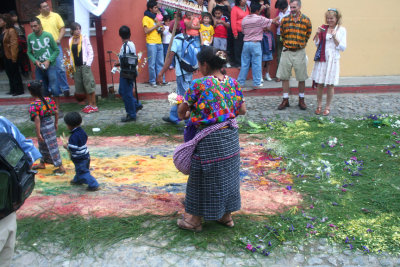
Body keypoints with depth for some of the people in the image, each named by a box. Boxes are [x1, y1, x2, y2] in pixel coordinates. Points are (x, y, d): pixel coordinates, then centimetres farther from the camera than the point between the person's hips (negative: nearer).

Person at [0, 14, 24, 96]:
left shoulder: (11, 31, -16)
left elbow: (14, 44, -19)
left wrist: (13, 57, -20)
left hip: (11, 56, -9)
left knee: (15, 73, 0)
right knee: (9, 73, 14)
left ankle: (19, 90, 9)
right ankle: (13, 89, 24)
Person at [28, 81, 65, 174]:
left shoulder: (33, 105, -21)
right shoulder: (48, 100, -2)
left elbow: (37, 120, -25)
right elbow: (56, 112, 4)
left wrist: (38, 134, -20)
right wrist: (56, 123, 17)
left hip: (43, 128, -7)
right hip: (50, 124, 8)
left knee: (52, 147, 1)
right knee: (43, 145, 25)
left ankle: (61, 168, 8)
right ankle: (42, 163, 43)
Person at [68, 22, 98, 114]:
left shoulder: (84, 38, -2)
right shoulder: (71, 40, 11)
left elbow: (90, 52, -3)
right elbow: (71, 54, 16)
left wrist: (88, 64, -9)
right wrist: (72, 66, 9)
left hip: (85, 65, -5)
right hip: (76, 66, 5)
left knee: (89, 84, -6)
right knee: (81, 86, 7)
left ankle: (94, 105, -1)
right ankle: (89, 104, 16)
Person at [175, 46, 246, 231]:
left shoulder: (199, 84, -15)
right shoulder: (232, 83, 1)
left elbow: (182, 109, -8)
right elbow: (242, 110, 6)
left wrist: (184, 115, 14)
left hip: (209, 139, -5)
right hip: (230, 135, 6)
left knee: (205, 177, 7)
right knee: (226, 173, 18)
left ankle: (195, 220, 23)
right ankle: (226, 215, 33)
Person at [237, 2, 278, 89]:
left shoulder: (244, 19, 7)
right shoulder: (260, 19, -7)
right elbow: (271, 21, 7)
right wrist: (276, 18, 26)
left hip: (246, 43, 5)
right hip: (256, 43, -5)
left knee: (244, 63, 9)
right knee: (256, 64, 2)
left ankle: (240, 82, 12)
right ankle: (257, 83, 6)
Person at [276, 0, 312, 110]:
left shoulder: (306, 20, -4)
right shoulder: (284, 20, -1)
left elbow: (308, 35, 11)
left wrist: (301, 44, 13)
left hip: (299, 52, -1)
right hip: (287, 51, 1)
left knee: (301, 77, 4)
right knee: (284, 76, 3)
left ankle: (301, 100, 17)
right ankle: (285, 100, 13)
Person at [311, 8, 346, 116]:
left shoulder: (341, 30, 0)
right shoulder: (323, 28, 6)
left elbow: (343, 47, -3)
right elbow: (317, 44, 11)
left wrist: (335, 37, -15)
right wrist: (317, 34, -5)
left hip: (332, 59, -2)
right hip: (321, 59, 2)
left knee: (330, 85, 3)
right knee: (319, 84, 5)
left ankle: (327, 107, 16)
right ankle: (319, 105, 20)